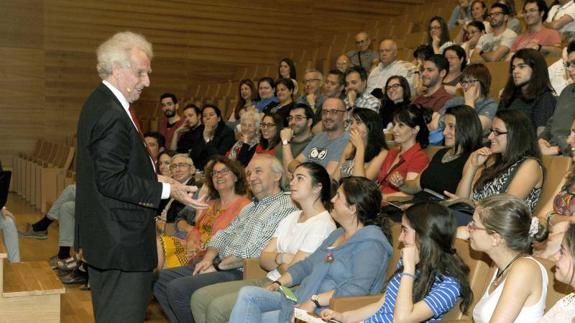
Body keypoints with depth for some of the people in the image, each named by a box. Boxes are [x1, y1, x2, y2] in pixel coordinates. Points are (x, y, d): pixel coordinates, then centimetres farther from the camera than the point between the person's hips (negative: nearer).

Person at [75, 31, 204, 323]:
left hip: (105, 233, 11)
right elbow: (112, 182, -25)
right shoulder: (112, 116, -22)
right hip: (122, 240, -11)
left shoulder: (100, 103, 12)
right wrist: (166, 190, -21)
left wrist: (153, 178, 15)